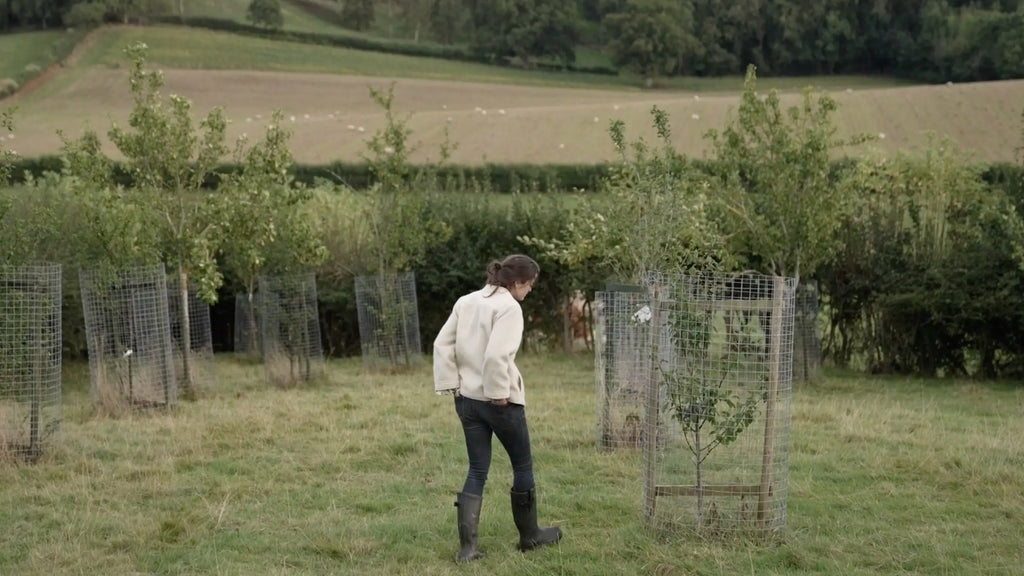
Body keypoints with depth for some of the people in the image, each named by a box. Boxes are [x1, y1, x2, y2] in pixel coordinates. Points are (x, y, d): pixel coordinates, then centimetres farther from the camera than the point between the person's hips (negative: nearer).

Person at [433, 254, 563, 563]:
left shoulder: (466, 301, 8)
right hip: (499, 399, -7)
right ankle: (530, 535, 26)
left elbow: (442, 344, 5)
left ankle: (467, 546, 2)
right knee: (522, 466, 13)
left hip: (467, 398, 7)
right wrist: (499, 394, -17)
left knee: (477, 471, 10)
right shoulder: (509, 306, -15)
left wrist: (451, 384, 5)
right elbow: (497, 355, -26)